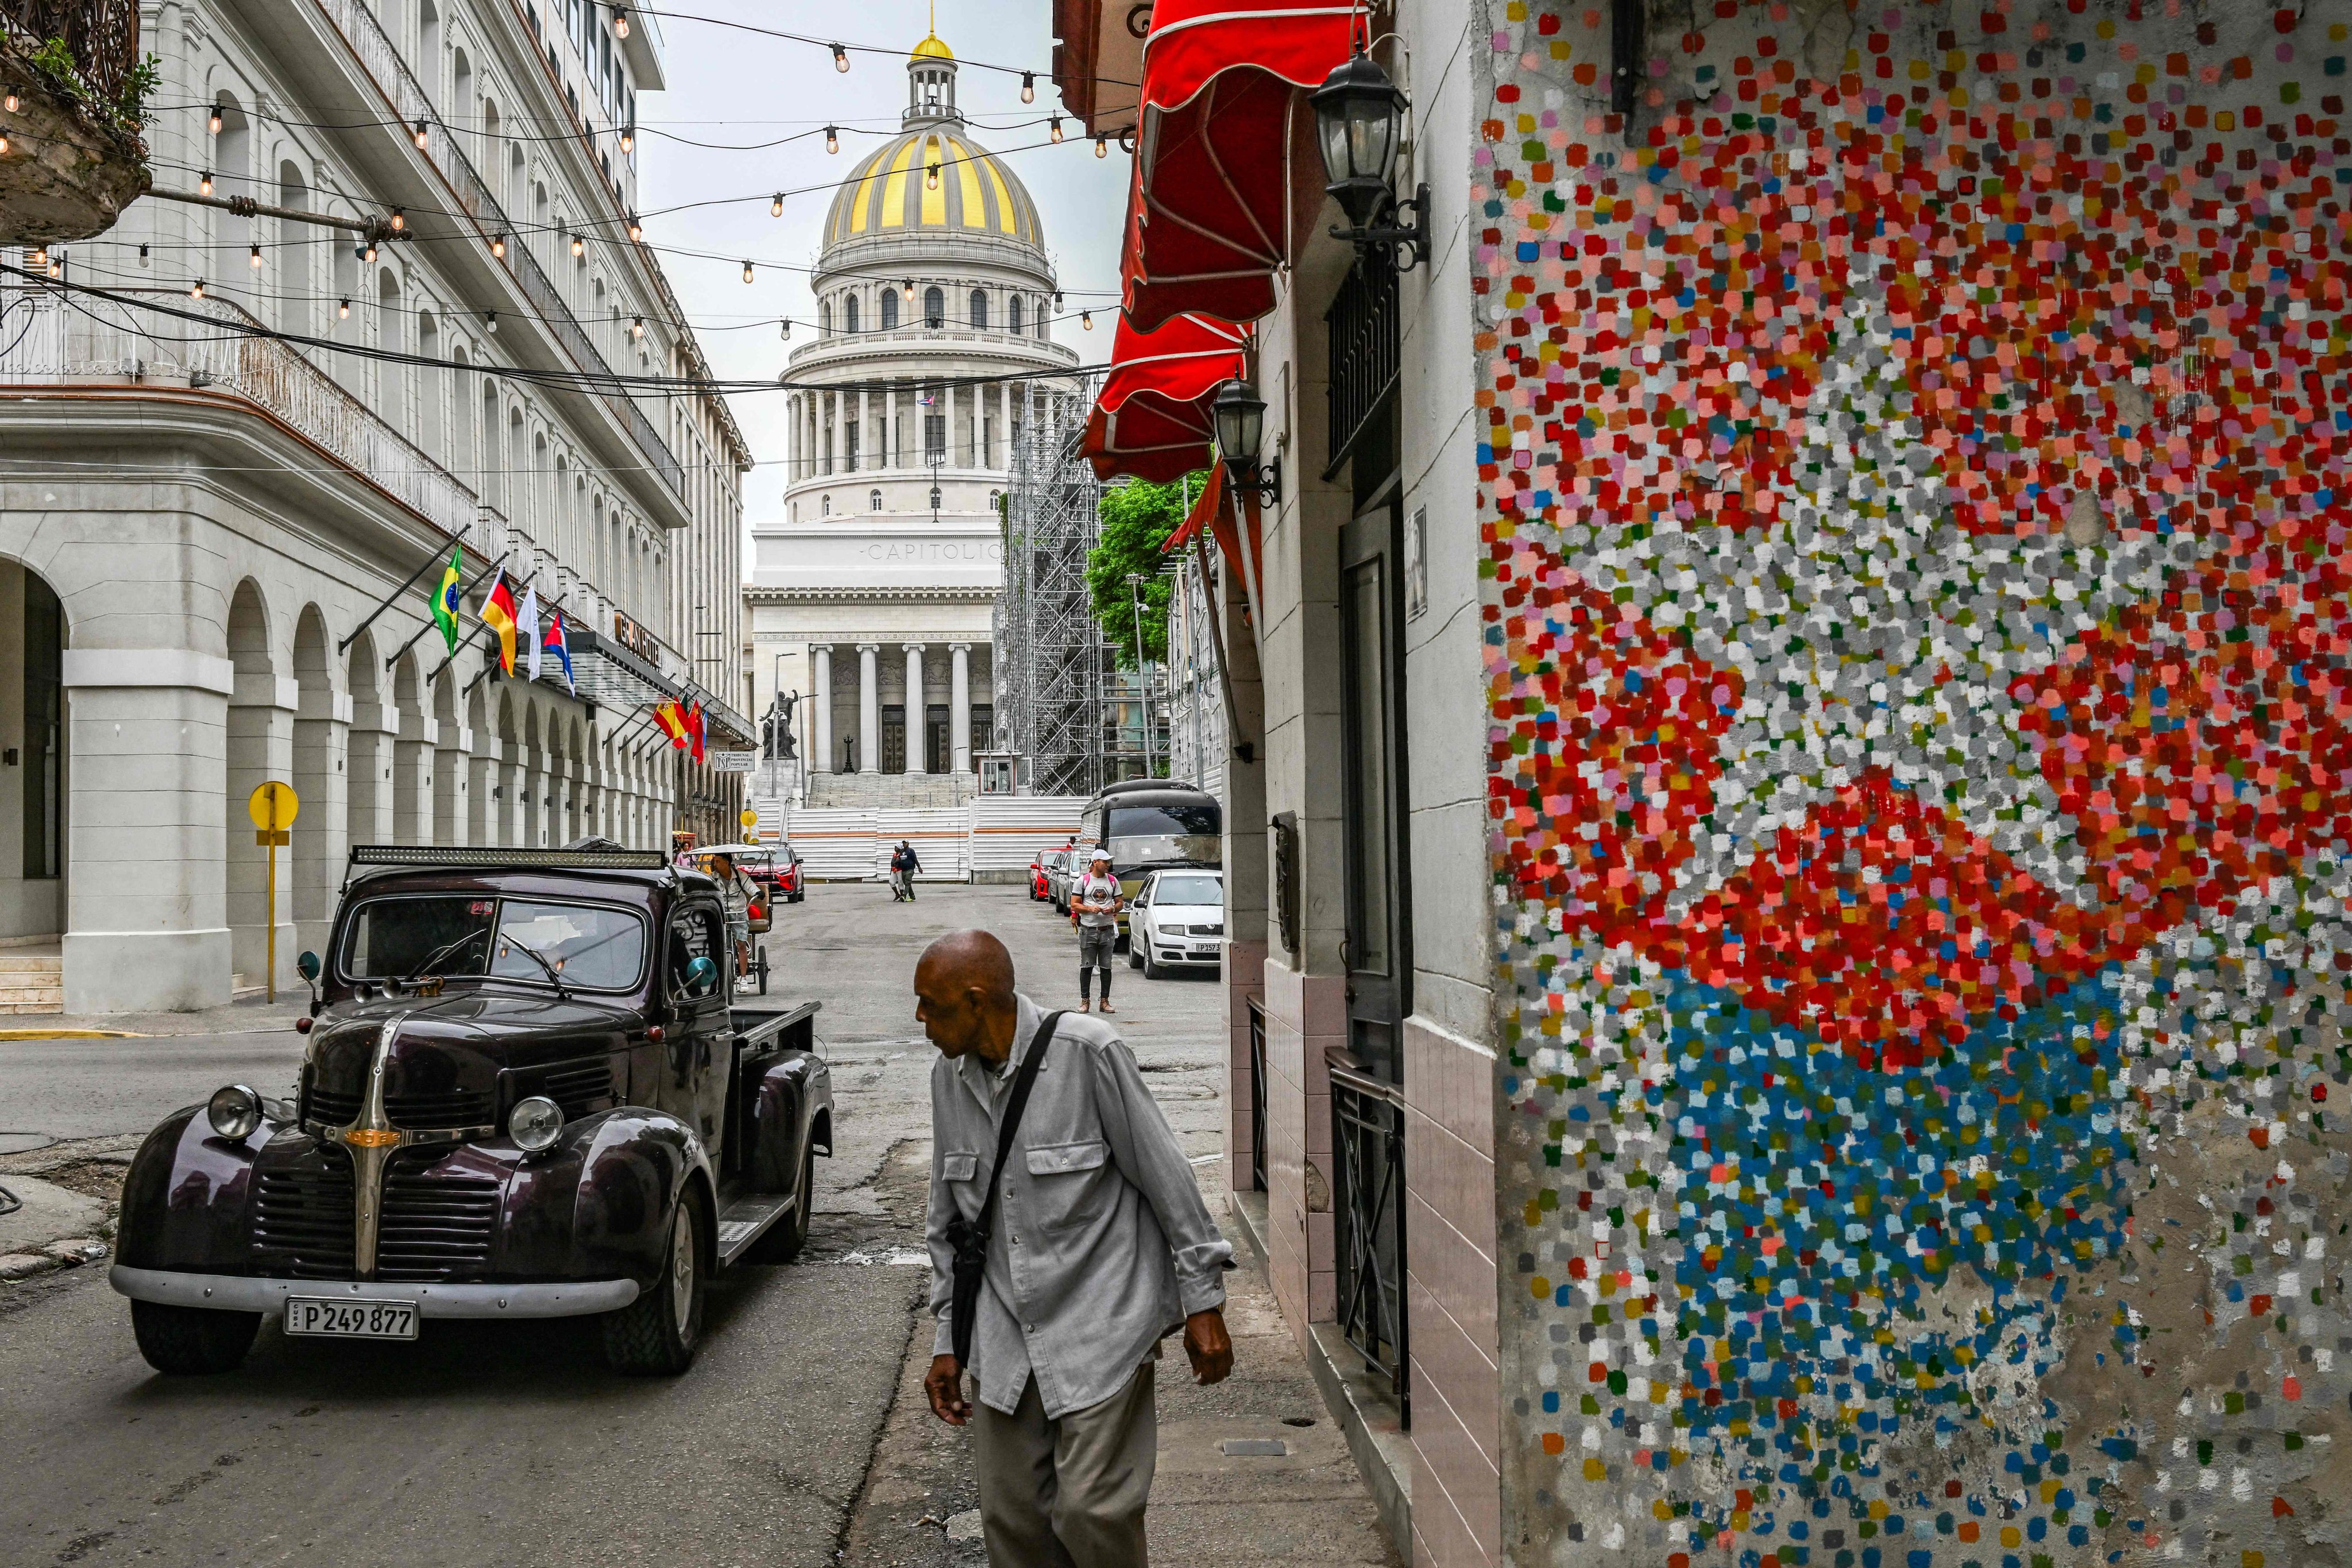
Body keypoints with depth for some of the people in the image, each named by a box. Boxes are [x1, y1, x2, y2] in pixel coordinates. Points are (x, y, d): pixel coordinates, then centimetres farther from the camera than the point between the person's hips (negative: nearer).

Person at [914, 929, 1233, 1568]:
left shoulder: (1088, 1052, -13)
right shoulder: (949, 1075, 5)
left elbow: (1167, 1179, -7)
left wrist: (1203, 1305, -5)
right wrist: (948, 1341, 15)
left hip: (1100, 1324, -5)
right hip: (1003, 1341, 5)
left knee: (1091, 1511, -11)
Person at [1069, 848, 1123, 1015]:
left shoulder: (1113, 881, 9)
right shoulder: (1083, 881, 0)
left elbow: (1120, 902, 14)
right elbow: (1074, 905, -1)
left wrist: (1112, 909, -8)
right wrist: (1090, 909, -17)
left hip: (1108, 930, 3)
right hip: (1088, 930, -3)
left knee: (1106, 967, 4)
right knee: (1087, 967, 0)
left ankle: (1105, 1001, 10)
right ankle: (1084, 1001, 6)